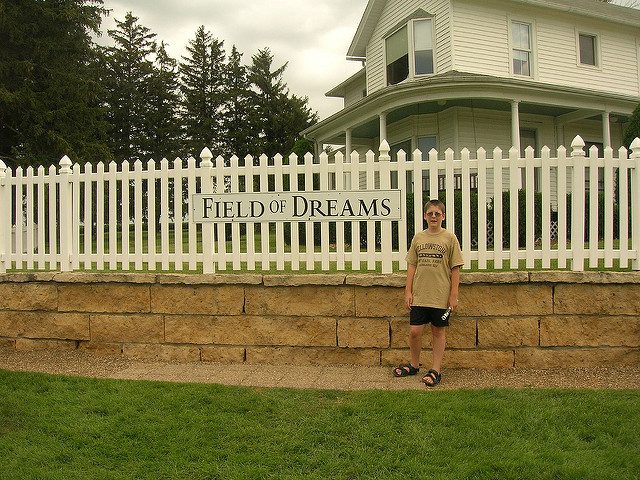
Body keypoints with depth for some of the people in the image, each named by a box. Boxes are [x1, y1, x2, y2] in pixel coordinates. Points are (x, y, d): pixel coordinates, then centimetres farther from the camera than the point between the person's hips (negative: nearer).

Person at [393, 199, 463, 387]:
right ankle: (414, 365, 25)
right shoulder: (418, 237, 7)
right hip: (419, 295, 3)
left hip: (441, 296, -2)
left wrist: (454, 295, -5)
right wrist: (408, 291, 5)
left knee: (438, 331, 8)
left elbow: (455, 269, -1)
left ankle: (436, 370, 19)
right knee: (414, 331, 4)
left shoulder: (450, 238, -2)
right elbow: (412, 265, 10)